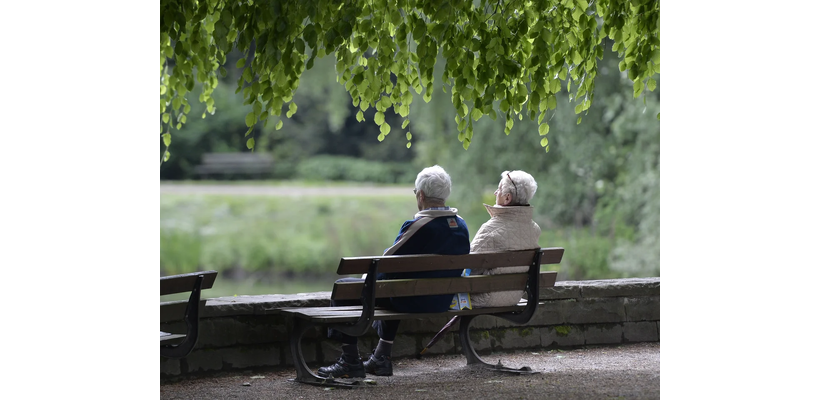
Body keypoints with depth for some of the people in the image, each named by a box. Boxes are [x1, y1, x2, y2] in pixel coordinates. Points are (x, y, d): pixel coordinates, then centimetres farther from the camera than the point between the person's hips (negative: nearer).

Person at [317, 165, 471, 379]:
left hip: (413, 302, -8)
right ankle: (382, 357, 40)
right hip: (443, 302, 8)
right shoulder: (461, 226, 2)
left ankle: (350, 362, 9)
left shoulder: (418, 226, -22)